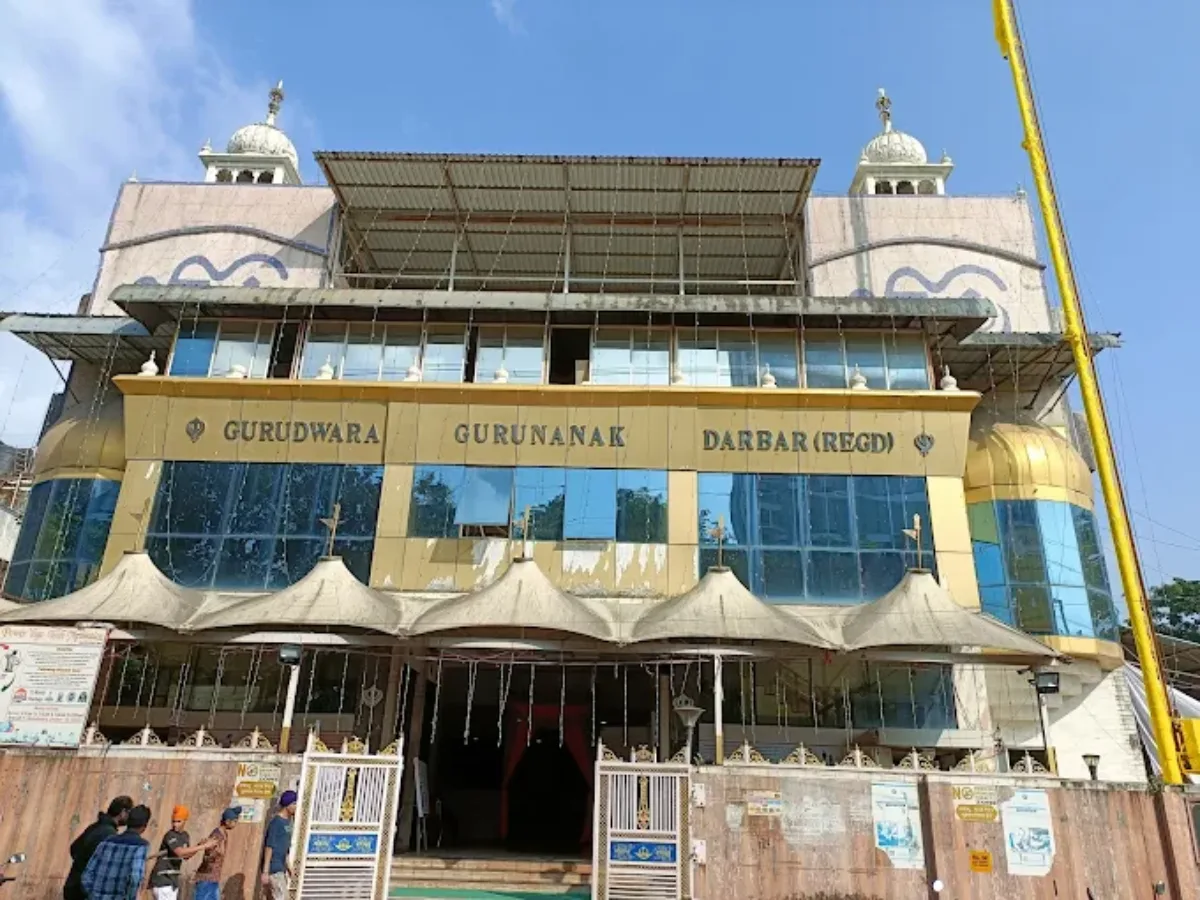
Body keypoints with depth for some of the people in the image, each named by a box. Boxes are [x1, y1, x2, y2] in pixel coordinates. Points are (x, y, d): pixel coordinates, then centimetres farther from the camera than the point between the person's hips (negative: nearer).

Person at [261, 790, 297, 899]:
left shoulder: (288, 821, 10)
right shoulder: (276, 822, -16)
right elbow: (269, 847, -19)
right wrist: (265, 872, -20)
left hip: (281, 868, 9)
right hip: (274, 868, -9)